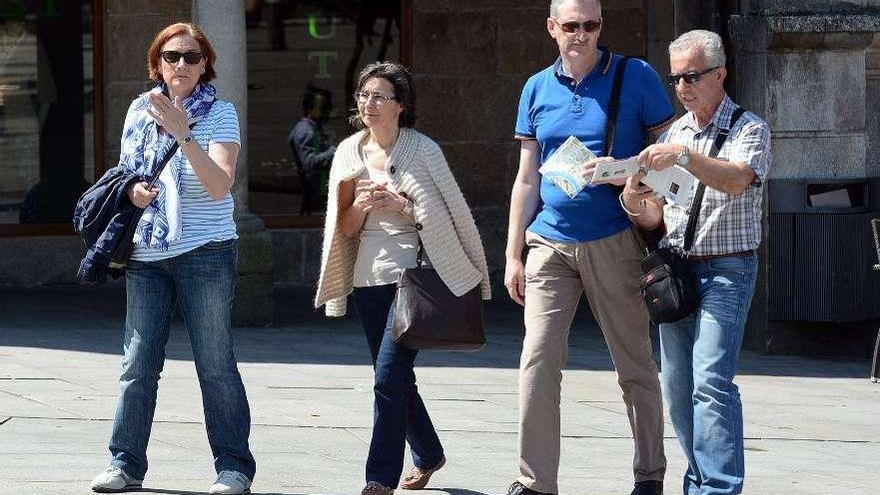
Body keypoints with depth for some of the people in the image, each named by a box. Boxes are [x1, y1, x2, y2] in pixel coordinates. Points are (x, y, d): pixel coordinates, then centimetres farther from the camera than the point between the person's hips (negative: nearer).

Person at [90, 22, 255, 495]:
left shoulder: (219, 114, -6)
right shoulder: (140, 110, 8)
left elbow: (219, 186, -18)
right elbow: (124, 171, 21)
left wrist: (183, 135, -28)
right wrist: (130, 189, -2)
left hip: (205, 254, -4)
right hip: (145, 255, 4)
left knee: (215, 364, -2)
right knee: (137, 363, 4)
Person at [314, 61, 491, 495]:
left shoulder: (422, 149, -4)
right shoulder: (349, 152, 9)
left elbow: (452, 213, -4)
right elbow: (345, 228, 9)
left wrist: (403, 205, -17)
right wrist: (362, 205, -11)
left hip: (412, 275, -6)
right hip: (368, 277, 6)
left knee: (388, 377, -16)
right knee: (396, 378, 15)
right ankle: (428, 454, 36)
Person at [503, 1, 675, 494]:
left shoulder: (636, 78, -1)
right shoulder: (537, 89, 10)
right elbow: (527, 180, 14)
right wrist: (514, 254, 10)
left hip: (614, 244, -3)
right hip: (551, 244, 3)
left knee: (635, 364, 3)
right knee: (537, 363, -5)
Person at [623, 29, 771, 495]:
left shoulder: (748, 129, -2)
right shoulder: (672, 136, 15)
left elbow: (737, 180, -23)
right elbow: (656, 219, 14)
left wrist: (685, 157, -36)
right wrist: (635, 203, -9)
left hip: (726, 269, -6)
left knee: (710, 383, -18)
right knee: (677, 390, 6)